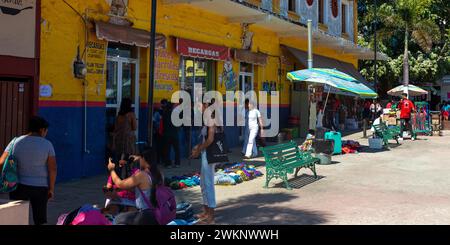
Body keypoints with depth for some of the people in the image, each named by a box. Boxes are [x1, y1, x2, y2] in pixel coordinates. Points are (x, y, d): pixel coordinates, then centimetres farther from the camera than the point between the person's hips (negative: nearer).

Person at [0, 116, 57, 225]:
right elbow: (52, 168, -8)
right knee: (40, 219, 11)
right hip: (40, 187, -1)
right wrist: (51, 188, 0)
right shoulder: (47, 144, -5)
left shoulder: (15, 142, -1)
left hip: (19, 186, 1)